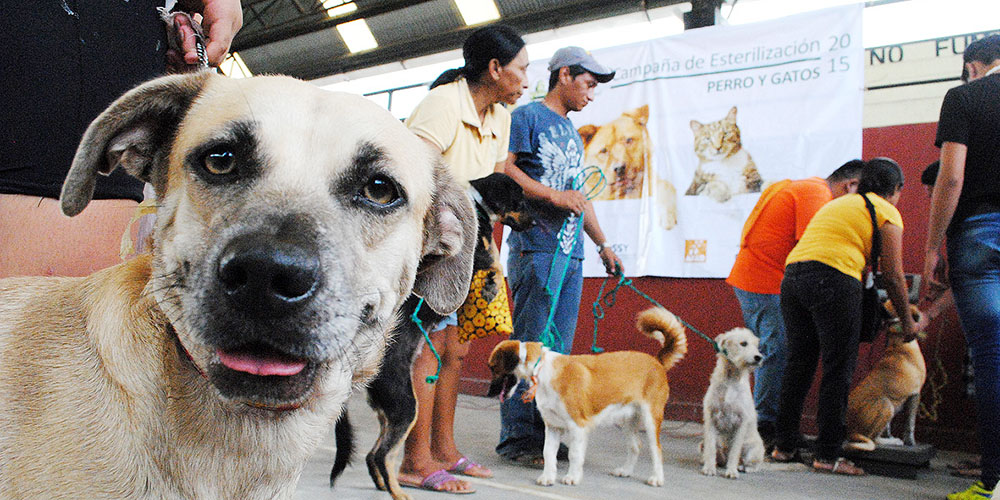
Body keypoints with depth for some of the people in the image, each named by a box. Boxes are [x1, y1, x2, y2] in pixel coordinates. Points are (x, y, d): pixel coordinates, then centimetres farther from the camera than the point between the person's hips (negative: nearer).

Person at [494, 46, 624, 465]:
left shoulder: (572, 133, 25)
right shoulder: (527, 116, 1)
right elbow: (505, 168, -11)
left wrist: (603, 244, 25)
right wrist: (554, 195, -16)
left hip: (572, 252, 8)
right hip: (536, 246, -8)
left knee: (559, 348, 7)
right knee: (530, 344, -8)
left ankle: (549, 434, 14)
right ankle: (517, 438, -1)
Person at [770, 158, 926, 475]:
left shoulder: (836, 204, 30)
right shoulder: (886, 212, 10)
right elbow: (892, 275, 6)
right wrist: (907, 323, 18)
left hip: (792, 277, 7)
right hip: (834, 281, -7)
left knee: (798, 364, 12)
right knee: (837, 370, 1)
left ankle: (784, 445, 17)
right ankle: (828, 456, 4)